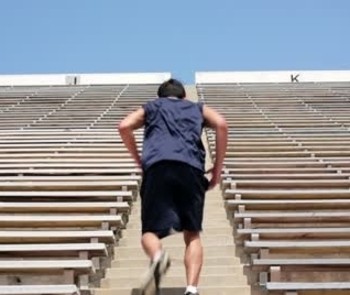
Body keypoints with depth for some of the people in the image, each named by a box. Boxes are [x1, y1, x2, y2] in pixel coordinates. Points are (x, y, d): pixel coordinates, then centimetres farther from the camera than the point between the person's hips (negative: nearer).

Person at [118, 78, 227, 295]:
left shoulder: (151, 107, 31)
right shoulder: (198, 108, 31)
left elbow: (124, 126, 13)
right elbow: (221, 124, 11)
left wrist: (139, 161, 21)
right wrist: (218, 169, 13)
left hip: (157, 166, 0)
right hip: (191, 169, 1)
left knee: (151, 231, 2)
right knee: (193, 235, 9)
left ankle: (158, 256, -33)